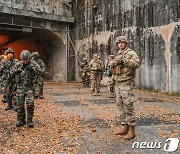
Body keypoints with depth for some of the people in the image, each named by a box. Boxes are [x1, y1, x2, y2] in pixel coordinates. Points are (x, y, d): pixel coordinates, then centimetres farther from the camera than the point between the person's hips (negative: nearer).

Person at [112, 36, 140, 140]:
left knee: (128, 106, -10)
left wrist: (124, 61, -28)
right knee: (120, 106, 9)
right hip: (118, 84, 8)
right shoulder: (118, 55, 20)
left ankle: (131, 130, -4)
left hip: (126, 83, -8)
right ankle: (125, 127, 18)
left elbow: (137, 63, -22)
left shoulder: (131, 53, -3)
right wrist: (112, 82, 16)